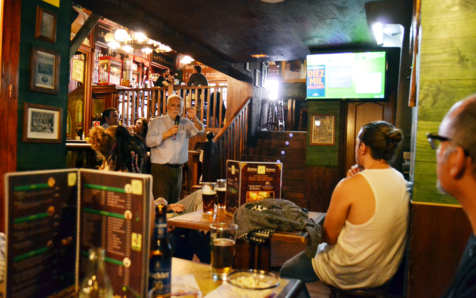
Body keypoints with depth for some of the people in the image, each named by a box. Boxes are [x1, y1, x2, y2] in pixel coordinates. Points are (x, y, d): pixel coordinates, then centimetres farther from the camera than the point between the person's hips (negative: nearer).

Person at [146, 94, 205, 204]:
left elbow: (200, 131, 0)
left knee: (174, 203, 12)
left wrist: (194, 119, -17)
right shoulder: (157, 122, 4)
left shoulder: (186, 123, 13)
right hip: (161, 169, -4)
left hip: (178, 169, 4)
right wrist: (167, 133, -13)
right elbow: (149, 141, -6)